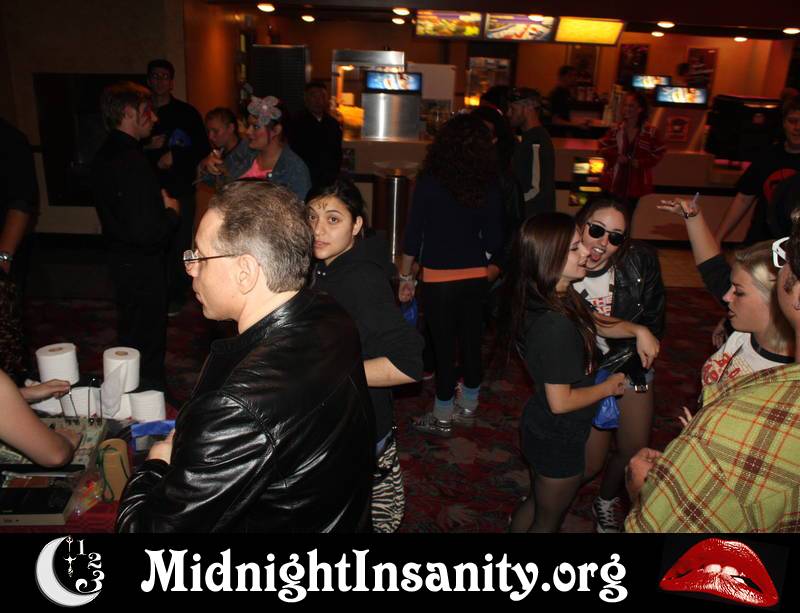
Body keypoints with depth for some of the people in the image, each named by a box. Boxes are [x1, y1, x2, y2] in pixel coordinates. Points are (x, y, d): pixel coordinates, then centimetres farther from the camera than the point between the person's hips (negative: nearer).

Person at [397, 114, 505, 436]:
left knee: (444, 345, 6)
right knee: (471, 340, 16)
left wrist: (405, 277, 1)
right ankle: (468, 408, 34)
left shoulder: (429, 181, -10)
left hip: (439, 278, -4)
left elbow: (413, 234, -8)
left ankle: (443, 418, 20)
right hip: (476, 277, 4)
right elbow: (494, 237, 6)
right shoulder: (489, 185, -1)